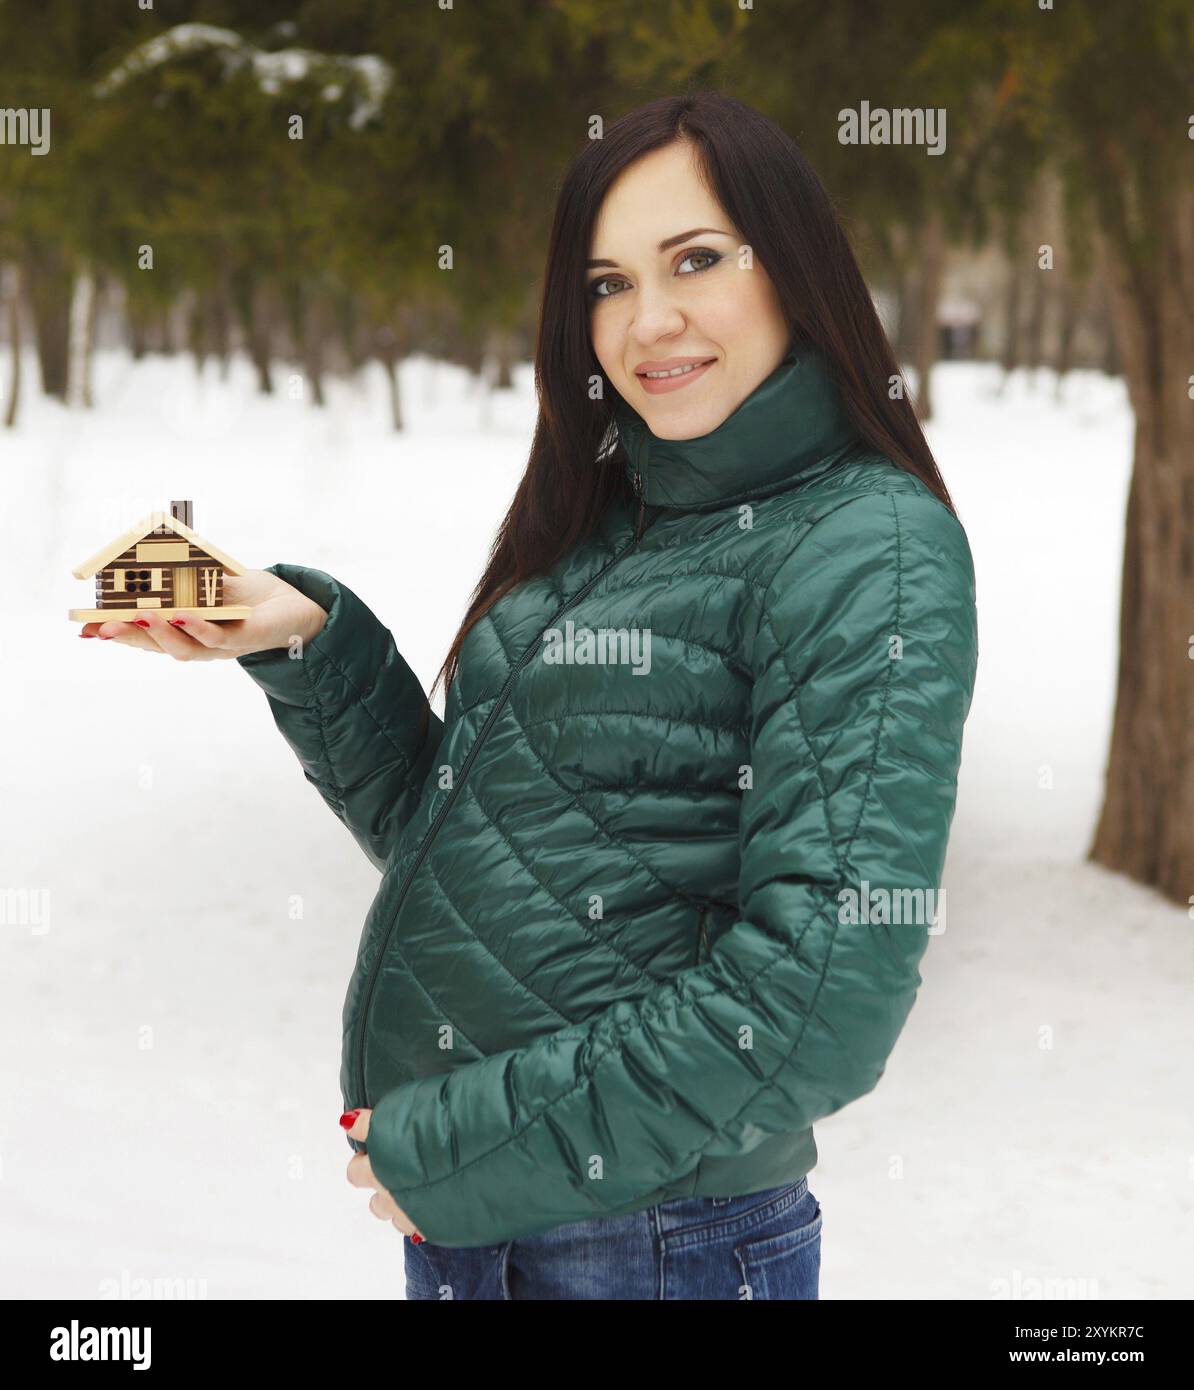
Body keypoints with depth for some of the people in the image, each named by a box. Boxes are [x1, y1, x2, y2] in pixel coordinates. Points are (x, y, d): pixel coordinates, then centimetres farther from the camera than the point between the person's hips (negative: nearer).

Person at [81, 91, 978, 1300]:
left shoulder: (871, 552, -13)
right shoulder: (604, 528, 9)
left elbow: (825, 991, -21)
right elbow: (446, 836, 13)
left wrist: (460, 1149, -16)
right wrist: (307, 642, -2)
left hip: (656, 1242, -7)